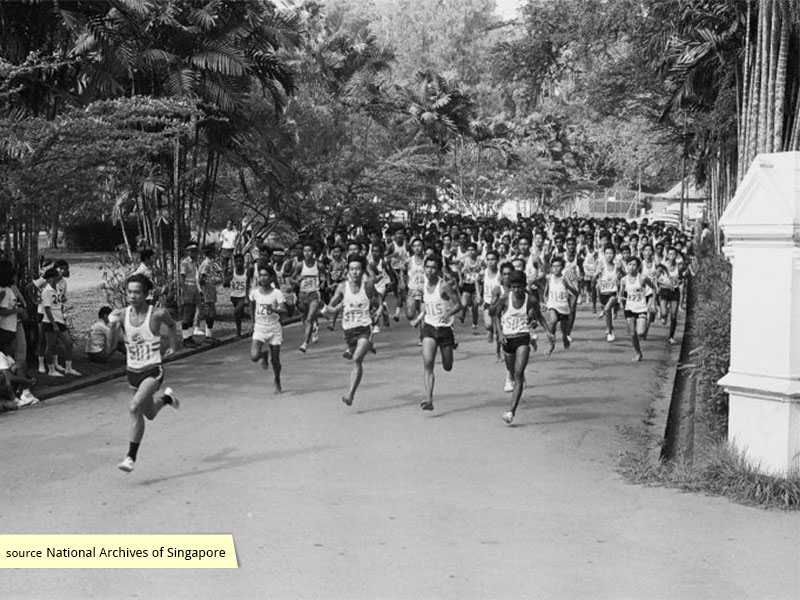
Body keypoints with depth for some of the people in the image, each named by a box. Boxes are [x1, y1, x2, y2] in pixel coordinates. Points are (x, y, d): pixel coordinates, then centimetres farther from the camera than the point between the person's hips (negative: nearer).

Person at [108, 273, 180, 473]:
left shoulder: (157, 314, -13)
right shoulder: (122, 315, -6)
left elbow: (171, 324, 10)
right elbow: (112, 346, -9)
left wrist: (173, 345, 11)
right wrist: (113, 326, -24)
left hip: (153, 371, -5)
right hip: (133, 372, 5)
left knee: (134, 407, -25)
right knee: (150, 414, 19)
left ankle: (131, 456, -15)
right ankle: (166, 397, 53)